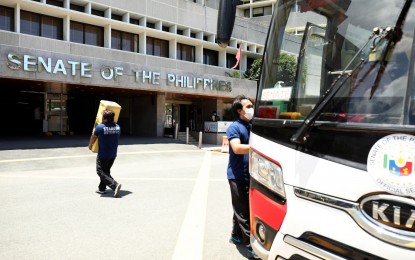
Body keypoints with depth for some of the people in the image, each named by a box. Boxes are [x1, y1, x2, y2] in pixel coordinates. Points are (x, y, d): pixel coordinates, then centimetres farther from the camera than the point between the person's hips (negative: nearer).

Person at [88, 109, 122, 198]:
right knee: (106, 170, 20)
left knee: (101, 172, 2)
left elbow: (93, 137, 2)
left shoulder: (100, 127, -15)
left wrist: (90, 146, 22)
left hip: (103, 155, -6)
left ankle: (114, 185, -16)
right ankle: (101, 189, 28)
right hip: (113, 154, 6)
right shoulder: (117, 127, -1)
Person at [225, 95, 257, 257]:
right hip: (237, 176, -7)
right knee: (242, 211, 0)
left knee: (242, 209, 18)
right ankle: (250, 244, 6)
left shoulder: (252, 127, 12)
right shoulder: (234, 127, -11)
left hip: (250, 175, 8)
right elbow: (237, 148, -25)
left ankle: (236, 236, 33)